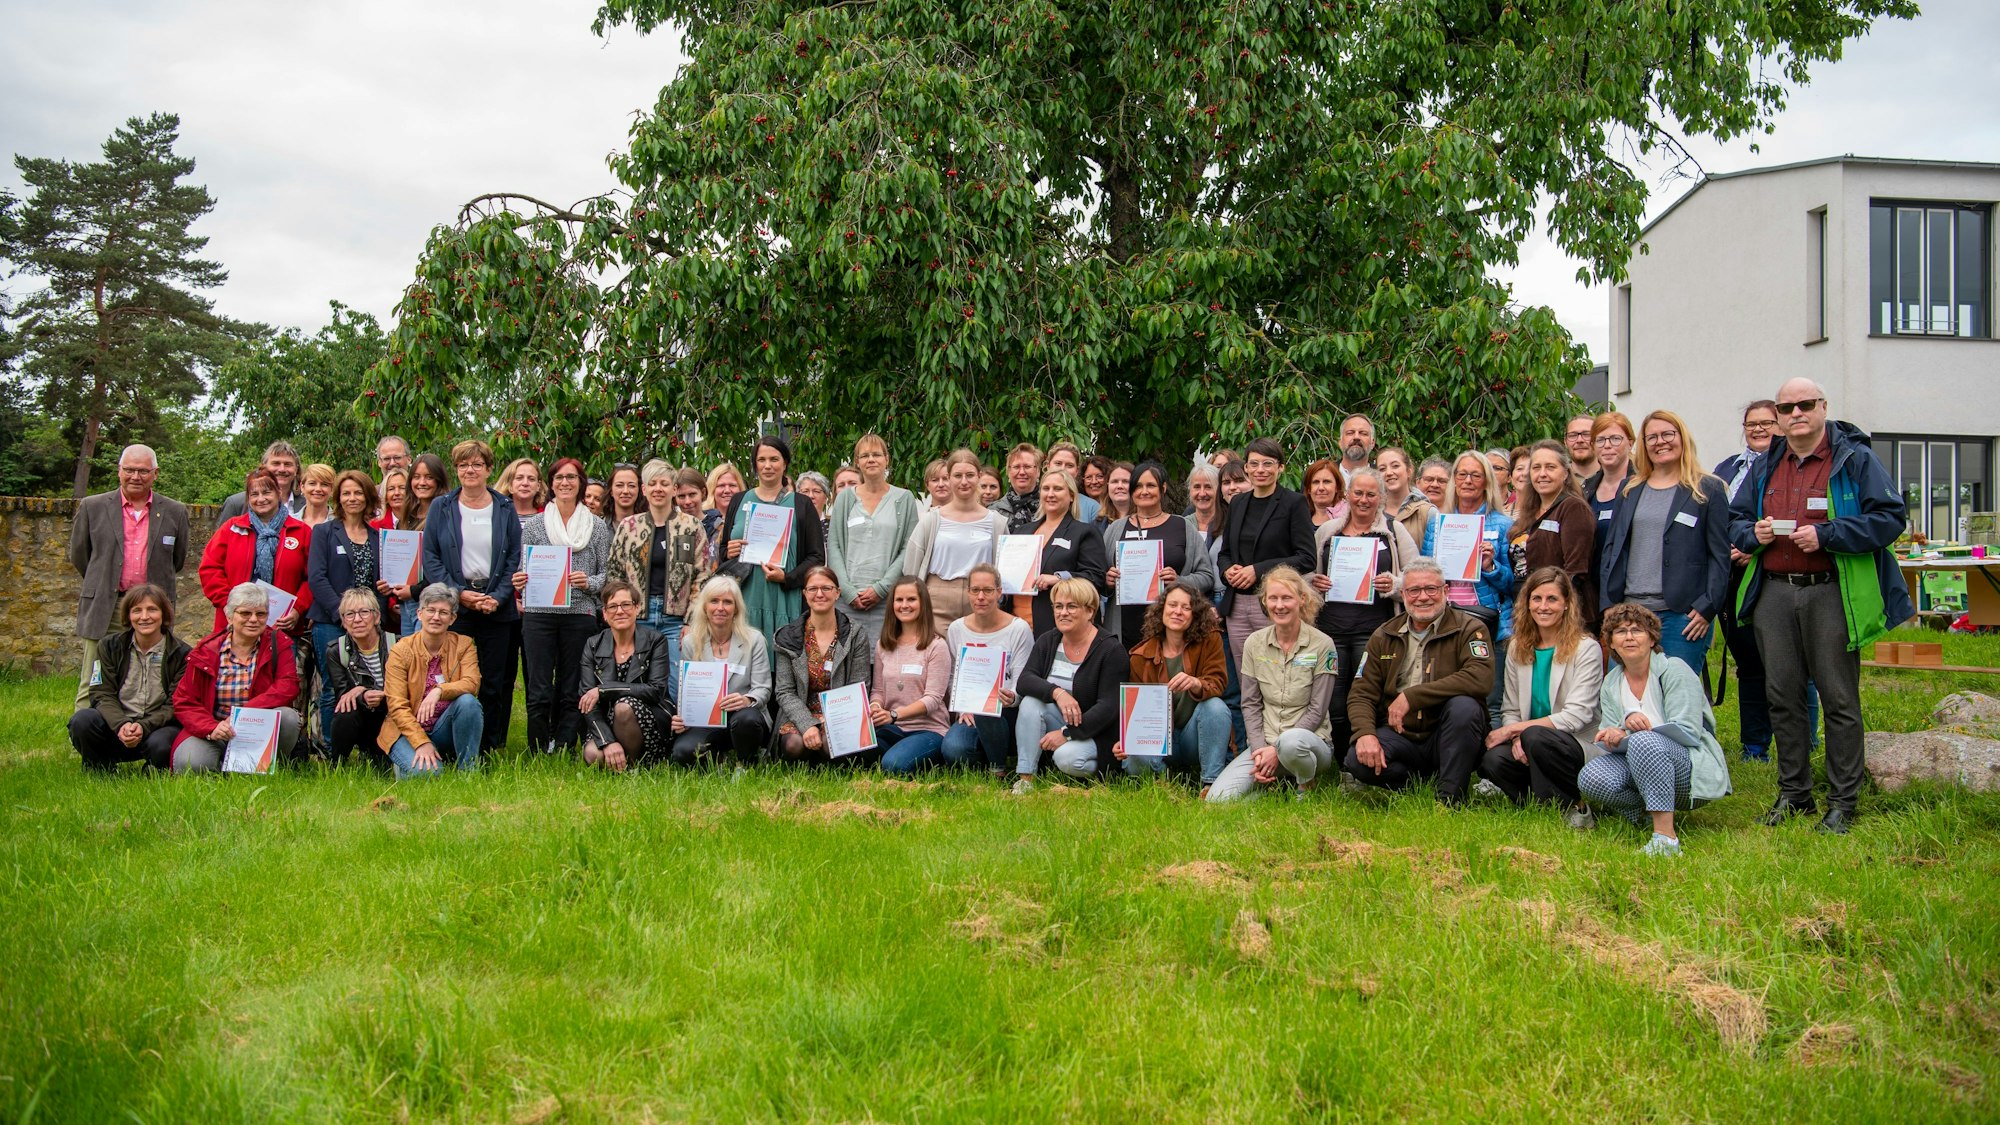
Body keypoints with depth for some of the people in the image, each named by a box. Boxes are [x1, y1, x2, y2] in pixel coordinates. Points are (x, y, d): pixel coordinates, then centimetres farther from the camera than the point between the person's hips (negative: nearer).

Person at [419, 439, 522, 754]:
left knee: (494, 683, 2)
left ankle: (487, 751, 10)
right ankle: (454, 751, 4)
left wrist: (498, 597, -8)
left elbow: (515, 558, 5)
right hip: (453, 606, -1)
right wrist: (458, 593, -9)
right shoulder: (441, 507, 7)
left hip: (497, 606, 1)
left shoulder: (505, 509, 8)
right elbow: (430, 558, 2)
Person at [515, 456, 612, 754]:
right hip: (539, 614, 0)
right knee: (539, 691, -3)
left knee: (572, 690, 3)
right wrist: (520, 583, -12)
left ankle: (563, 751, 9)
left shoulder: (597, 527, 9)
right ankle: (538, 753, 5)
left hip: (580, 615, 0)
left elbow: (608, 573, 8)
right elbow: (524, 570, 9)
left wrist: (589, 582, -12)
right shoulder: (534, 525, 9)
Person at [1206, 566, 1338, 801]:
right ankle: (1269, 781, 9)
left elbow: (1317, 710, -7)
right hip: (1263, 743, 3)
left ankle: (1307, 788, -8)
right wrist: (1260, 749, -11)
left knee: (1291, 741, -42)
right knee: (1218, 798, -21)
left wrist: (1277, 749, -15)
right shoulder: (1254, 643, 5)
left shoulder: (1322, 644, -5)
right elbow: (1251, 703, 5)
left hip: (1309, 741, -3)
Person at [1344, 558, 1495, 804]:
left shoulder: (1468, 629, -3)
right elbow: (1361, 693, 5)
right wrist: (1365, 733, -19)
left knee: (1464, 705, -33)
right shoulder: (1384, 636, 10)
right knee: (1358, 760, -26)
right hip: (1399, 735, 2)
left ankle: (1450, 798, -19)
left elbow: (1480, 679, -22)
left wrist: (1411, 696, -24)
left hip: (1447, 737, -2)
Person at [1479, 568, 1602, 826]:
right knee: (1492, 760, -28)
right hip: (1531, 748, 4)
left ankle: (1574, 806, -13)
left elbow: (1577, 715, -13)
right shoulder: (1517, 649, 10)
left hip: (1584, 748, -4)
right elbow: (1511, 709, 8)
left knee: (1536, 736, -35)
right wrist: (1517, 738, -15)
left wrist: (1514, 729, -16)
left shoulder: (1586, 649, -6)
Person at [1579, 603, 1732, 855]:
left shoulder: (1674, 670, -7)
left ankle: (1666, 835, -35)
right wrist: (1628, 720, -21)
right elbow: (1610, 740, 3)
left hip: (1690, 768, -5)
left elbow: (1688, 732, -16)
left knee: (1644, 742, -38)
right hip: (1642, 762, 5)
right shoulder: (1610, 684, 9)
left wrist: (1625, 737, -23)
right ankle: (1647, 813, -1)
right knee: (1590, 777, -26)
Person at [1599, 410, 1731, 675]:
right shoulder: (1630, 489, 16)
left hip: (1682, 614, -4)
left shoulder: (1708, 490, 3)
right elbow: (1612, 549, 15)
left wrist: (1707, 608, -10)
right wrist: (1608, 606, 5)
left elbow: (1720, 555, -1)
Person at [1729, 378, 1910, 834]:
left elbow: (1891, 518, -8)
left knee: (1839, 699, -1)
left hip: (1831, 594, -5)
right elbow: (1734, 520, 21)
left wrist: (1825, 535, -18)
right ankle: (1793, 792, 20)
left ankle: (1842, 801, 7)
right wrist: (1752, 534, -3)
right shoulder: (1764, 467, 15)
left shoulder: (1855, 459, -1)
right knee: (1783, 696, 9)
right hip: (1773, 595, 5)